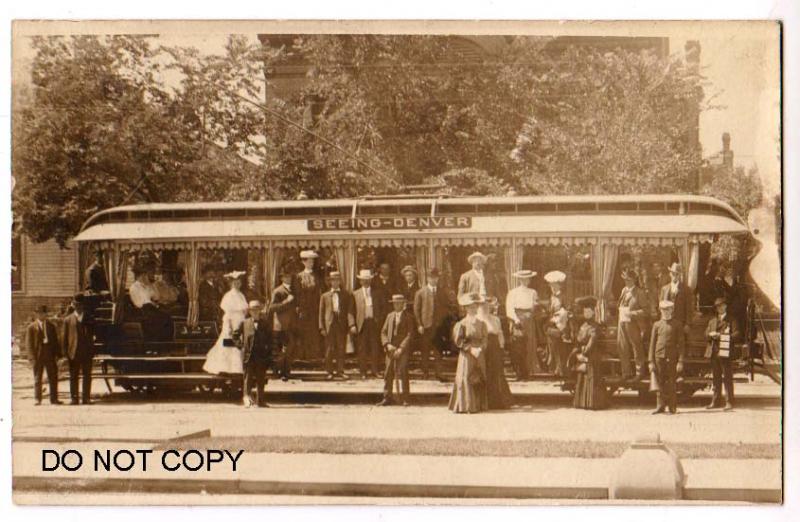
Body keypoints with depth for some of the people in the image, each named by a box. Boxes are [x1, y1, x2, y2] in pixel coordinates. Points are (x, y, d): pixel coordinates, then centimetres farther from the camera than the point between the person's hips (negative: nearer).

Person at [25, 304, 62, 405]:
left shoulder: (51, 326, 11)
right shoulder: (31, 327, 1)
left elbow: (56, 341, 12)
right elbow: (28, 343, -2)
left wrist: (57, 354, 1)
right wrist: (32, 357, -11)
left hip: (50, 355, 3)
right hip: (38, 357, -3)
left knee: (53, 378, 4)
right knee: (37, 379, 3)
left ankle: (54, 398, 10)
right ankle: (37, 399, 9)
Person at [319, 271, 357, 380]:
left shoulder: (346, 295, 10)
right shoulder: (325, 296, 11)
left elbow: (350, 310, 2)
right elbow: (321, 313, 8)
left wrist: (352, 324, -11)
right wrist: (322, 327, -1)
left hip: (342, 325, 0)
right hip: (330, 325, 0)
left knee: (341, 349, 4)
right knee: (329, 350, 1)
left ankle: (340, 371, 12)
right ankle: (329, 372, 8)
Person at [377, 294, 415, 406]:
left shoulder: (408, 316, 0)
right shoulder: (390, 316, 14)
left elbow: (410, 334, -6)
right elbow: (383, 332, 13)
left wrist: (401, 348, -14)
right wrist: (387, 344, -5)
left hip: (403, 350, -4)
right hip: (390, 349, 4)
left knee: (403, 373, -5)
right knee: (388, 373, 3)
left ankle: (405, 399, 3)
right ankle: (388, 398, 10)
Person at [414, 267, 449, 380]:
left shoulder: (443, 292, 13)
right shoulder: (420, 292, 5)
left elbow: (447, 307, 16)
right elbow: (416, 310, 3)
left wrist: (443, 319, 0)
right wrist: (419, 325, -5)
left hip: (439, 326, 2)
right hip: (425, 326, -1)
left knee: (438, 351, 0)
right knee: (425, 352, 1)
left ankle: (438, 373, 4)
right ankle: (425, 373, 9)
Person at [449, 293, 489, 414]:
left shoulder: (482, 324, 7)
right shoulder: (462, 324, -5)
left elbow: (485, 339, 7)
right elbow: (458, 341, -8)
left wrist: (480, 349, -11)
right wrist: (471, 349, -14)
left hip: (479, 355, 4)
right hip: (466, 356, -4)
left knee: (479, 380, 4)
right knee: (466, 379, -6)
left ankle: (478, 405, 10)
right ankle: (465, 406, -2)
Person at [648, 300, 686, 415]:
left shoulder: (677, 325, 4)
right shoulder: (657, 325, 10)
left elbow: (681, 344, 1)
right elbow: (652, 343, 9)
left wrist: (680, 361, -7)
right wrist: (651, 361, 2)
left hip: (672, 358, -2)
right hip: (659, 357, 2)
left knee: (671, 383, 0)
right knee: (660, 383, 1)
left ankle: (672, 407, 9)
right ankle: (661, 406, 8)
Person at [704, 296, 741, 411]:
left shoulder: (732, 320, 5)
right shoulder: (712, 321, 20)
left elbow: (737, 334, -5)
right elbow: (706, 335, 15)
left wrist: (723, 337, -17)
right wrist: (711, 334, -7)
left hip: (725, 352, -5)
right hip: (713, 352, 5)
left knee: (727, 378, -7)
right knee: (716, 378, 10)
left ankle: (729, 402, -6)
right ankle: (716, 401, 15)